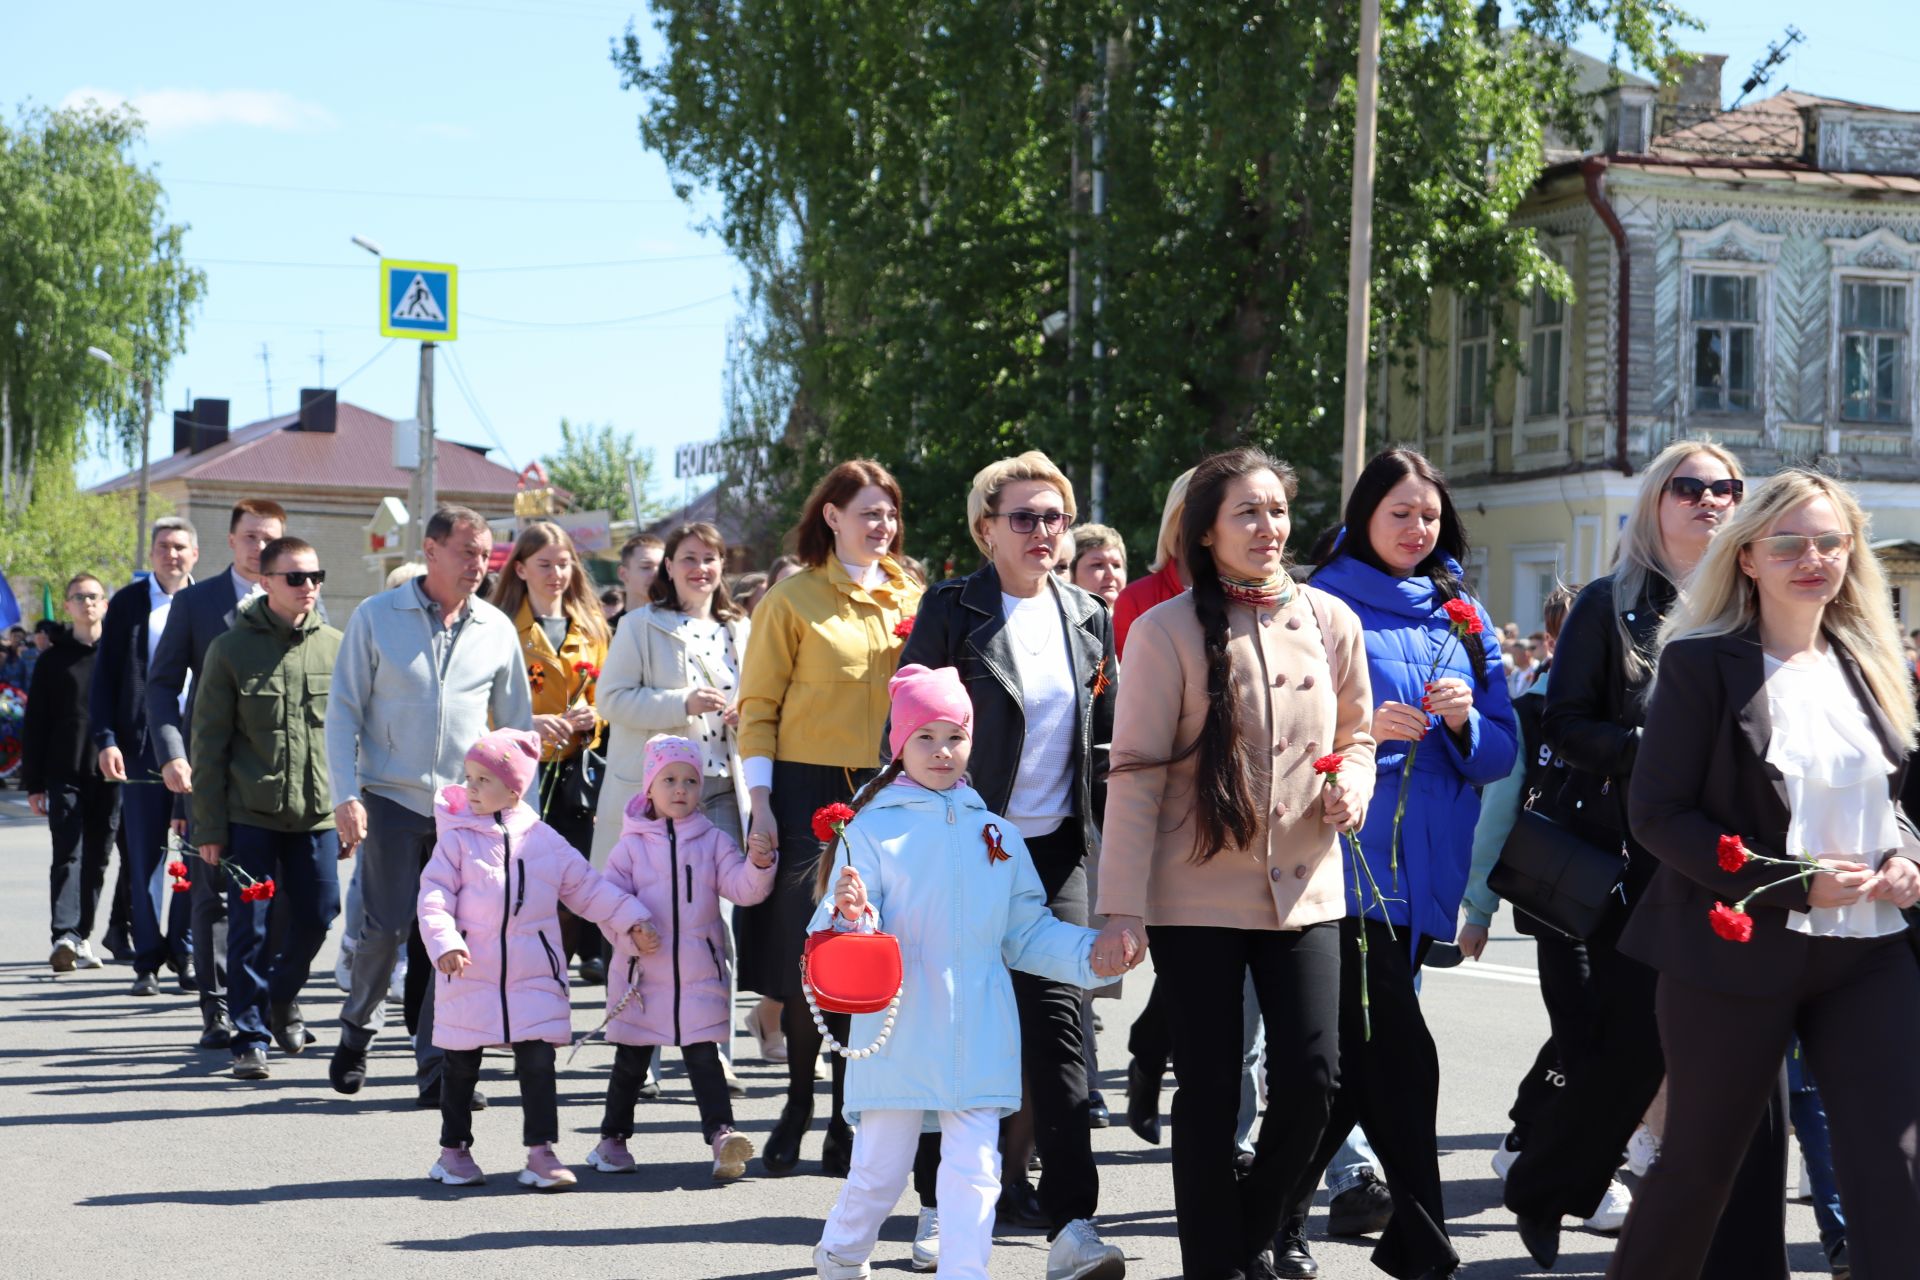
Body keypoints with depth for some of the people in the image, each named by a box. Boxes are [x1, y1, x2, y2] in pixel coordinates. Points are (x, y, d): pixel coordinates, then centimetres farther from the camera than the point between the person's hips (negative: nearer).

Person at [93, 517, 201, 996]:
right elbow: (104, 678, 4)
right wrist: (106, 739, -6)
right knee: (145, 856, 2)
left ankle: (184, 951, 14)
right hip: (143, 742, 0)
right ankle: (148, 959, 9)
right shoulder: (128, 603, 6)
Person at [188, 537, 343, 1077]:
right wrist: (209, 826, -5)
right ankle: (250, 1036, 10)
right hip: (249, 814, -3)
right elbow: (209, 744, -2)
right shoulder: (231, 649, -3)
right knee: (248, 927, 0)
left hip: (318, 813, 3)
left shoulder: (335, 647, 5)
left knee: (316, 917, 6)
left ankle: (281, 994, 33)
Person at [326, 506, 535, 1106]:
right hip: (392, 798, -2)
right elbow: (343, 711, 1)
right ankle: (358, 1028, 21)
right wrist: (346, 795, -7)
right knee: (387, 928, -6)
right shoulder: (376, 617, 1)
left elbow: (515, 721, 15)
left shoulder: (497, 629, 9)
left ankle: (437, 1068, 6)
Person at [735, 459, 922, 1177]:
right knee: (805, 955, -3)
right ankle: (798, 1104, 13)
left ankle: (849, 1120, 11)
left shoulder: (911, 600, 13)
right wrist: (760, 803, -8)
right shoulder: (793, 600, 2)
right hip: (809, 794, -3)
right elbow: (758, 708, 0)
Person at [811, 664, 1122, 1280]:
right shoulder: (872, 828, -2)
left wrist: (1087, 956, -2)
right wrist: (851, 916, -30)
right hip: (899, 1031, -3)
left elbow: (1027, 933, 12)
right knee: (880, 1165, 8)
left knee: (974, 1168, -1)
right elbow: (836, 935, -7)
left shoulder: (996, 832, 10)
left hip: (977, 1036, 3)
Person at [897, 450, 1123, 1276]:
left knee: (1057, 1018, -7)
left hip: (1056, 845, 2)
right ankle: (946, 1202, 21)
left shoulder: (1087, 617, 10)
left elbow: (1108, 734, 16)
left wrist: (1113, 840, 11)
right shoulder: (952, 611, -3)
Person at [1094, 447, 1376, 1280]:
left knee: (1310, 1081, -2)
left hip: (1303, 890, 3)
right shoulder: (1167, 631, -6)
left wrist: (1353, 786, -6)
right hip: (1197, 896, -3)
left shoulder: (1330, 621, 5)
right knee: (1210, 1089, 2)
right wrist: (1123, 904, -13)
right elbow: (1135, 772, -8)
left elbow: (1356, 735, 17)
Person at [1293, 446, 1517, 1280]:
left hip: (1426, 866, 5)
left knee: (1358, 1056, 9)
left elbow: (1502, 753, 12)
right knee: (1400, 1056, -10)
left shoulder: (1464, 618, 13)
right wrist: (1358, 731, -18)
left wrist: (1464, 721, -8)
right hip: (1347, 858, -5)